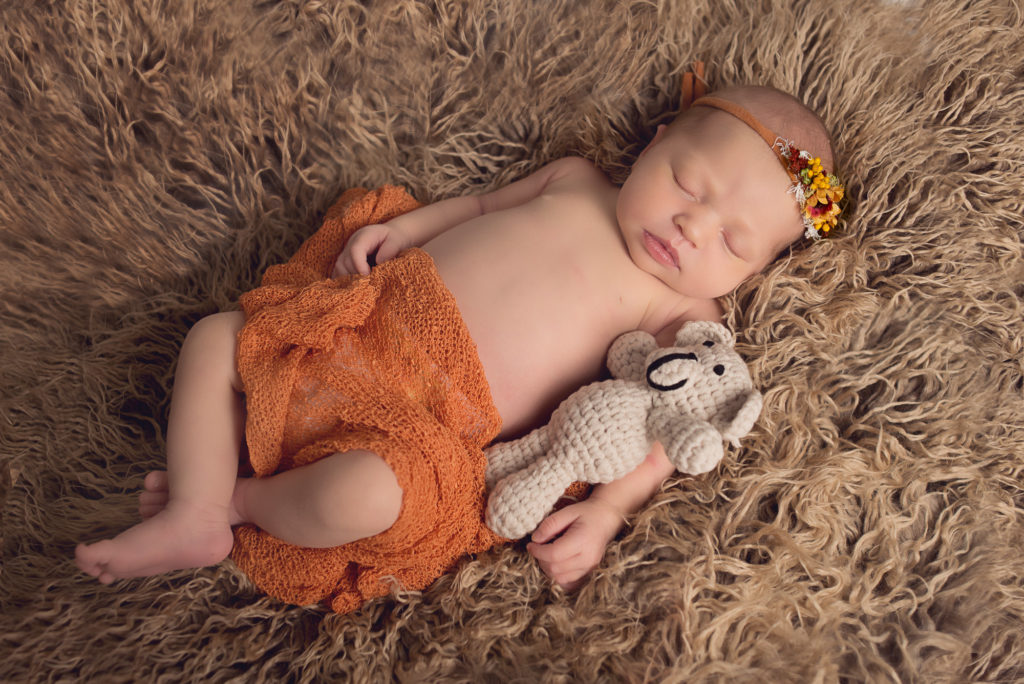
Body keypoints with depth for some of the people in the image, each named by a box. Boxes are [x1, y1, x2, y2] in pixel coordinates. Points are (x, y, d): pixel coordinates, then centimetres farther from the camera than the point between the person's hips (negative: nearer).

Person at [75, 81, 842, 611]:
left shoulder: (682, 312, -2)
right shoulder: (574, 179, 12)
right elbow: (482, 202, 24)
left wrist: (607, 508, -23)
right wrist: (396, 228, 10)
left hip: (435, 422, -5)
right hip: (372, 318, 6)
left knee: (365, 492, -32)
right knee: (215, 337, 2)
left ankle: (234, 497, 1)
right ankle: (195, 519, 6)